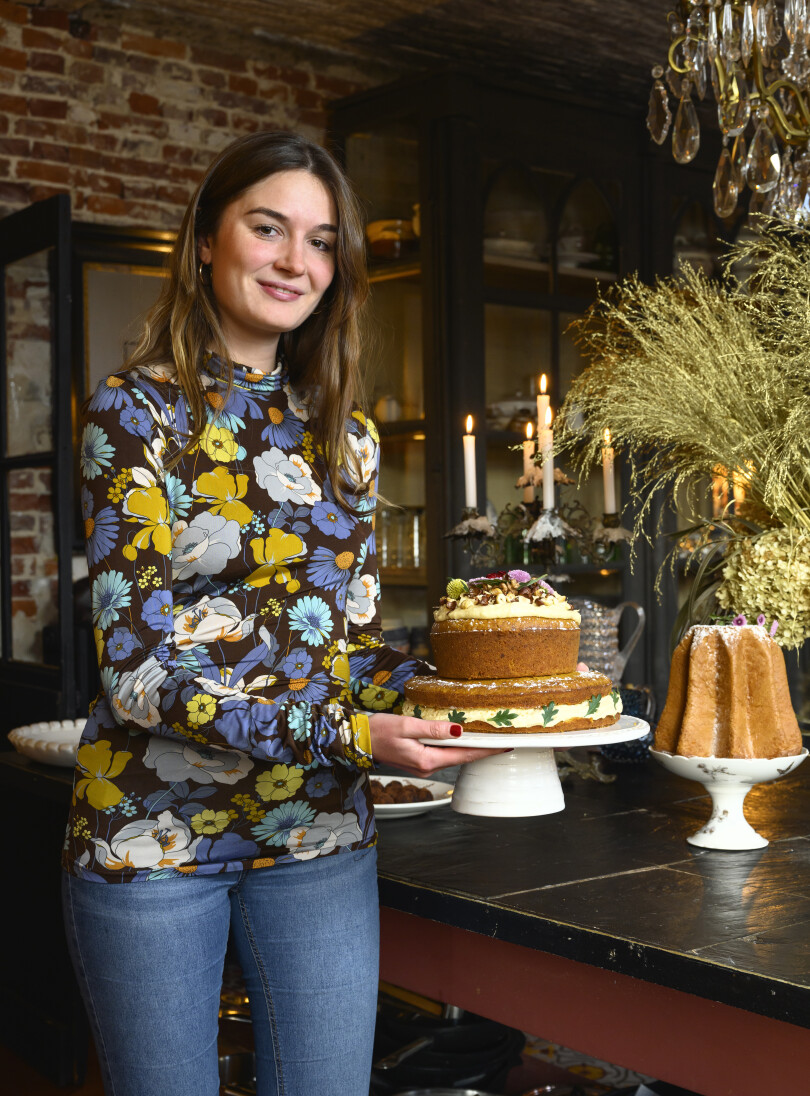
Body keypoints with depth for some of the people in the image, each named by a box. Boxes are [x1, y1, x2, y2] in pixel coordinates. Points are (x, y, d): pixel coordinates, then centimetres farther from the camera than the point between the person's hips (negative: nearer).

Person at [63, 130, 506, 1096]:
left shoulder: (345, 434, 8)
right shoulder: (135, 410, -8)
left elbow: (354, 642, 9)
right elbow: (137, 663, -15)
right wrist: (336, 731, -25)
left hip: (320, 832, 4)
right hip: (153, 830, -4)